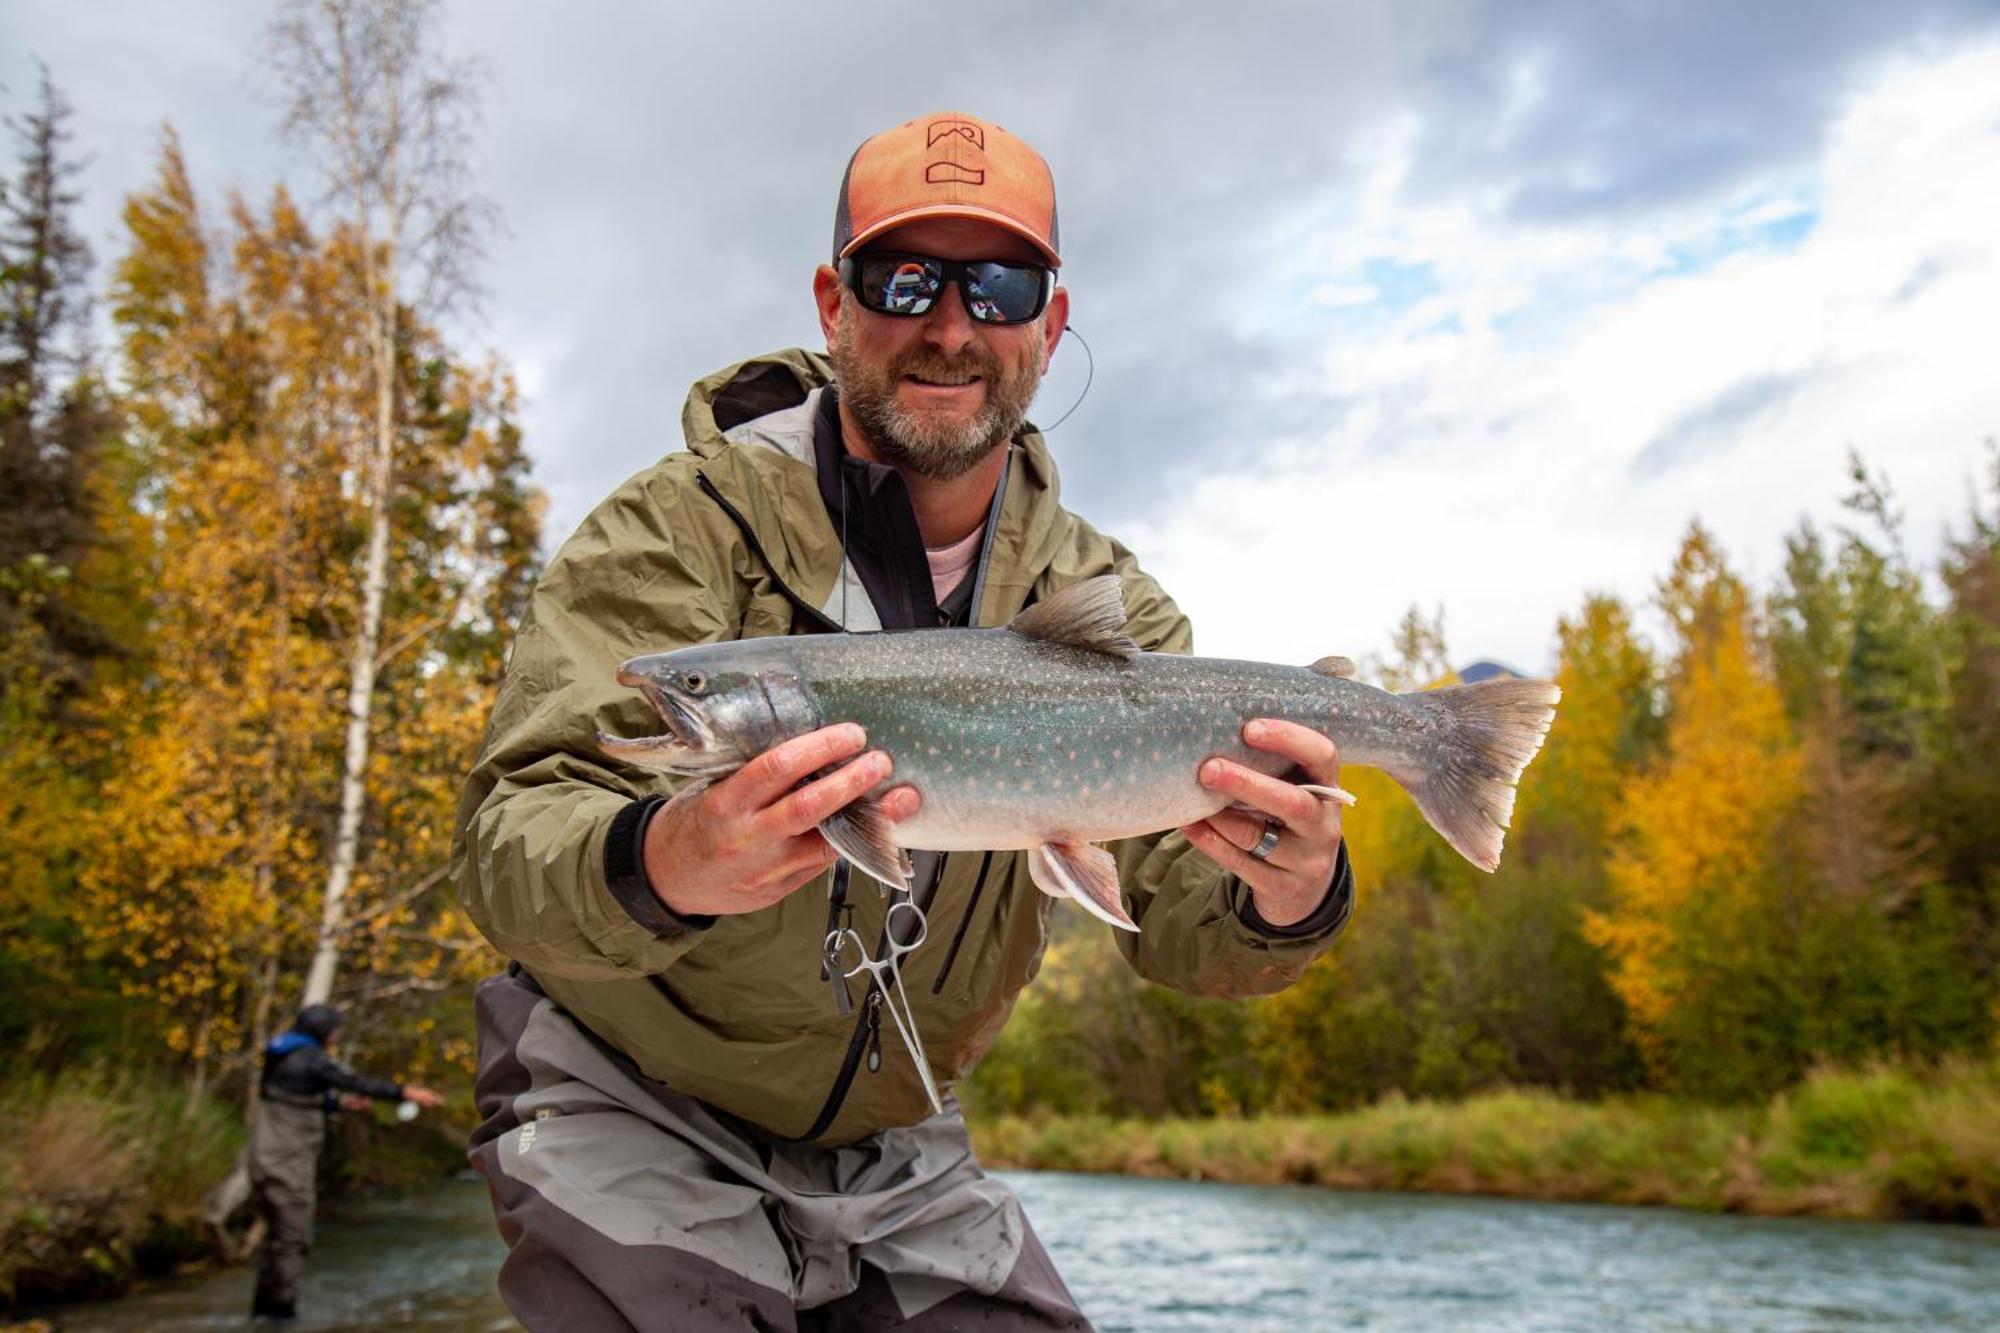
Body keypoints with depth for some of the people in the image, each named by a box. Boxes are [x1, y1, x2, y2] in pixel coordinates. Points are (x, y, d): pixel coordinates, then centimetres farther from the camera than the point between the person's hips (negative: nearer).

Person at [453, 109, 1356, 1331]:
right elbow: (510, 846, -25)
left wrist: (1282, 905, -34)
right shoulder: (688, 524, -16)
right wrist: (661, 865, -47)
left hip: (894, 1158, 4)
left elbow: (1175, 909, -11)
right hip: (637, 1120, -3)